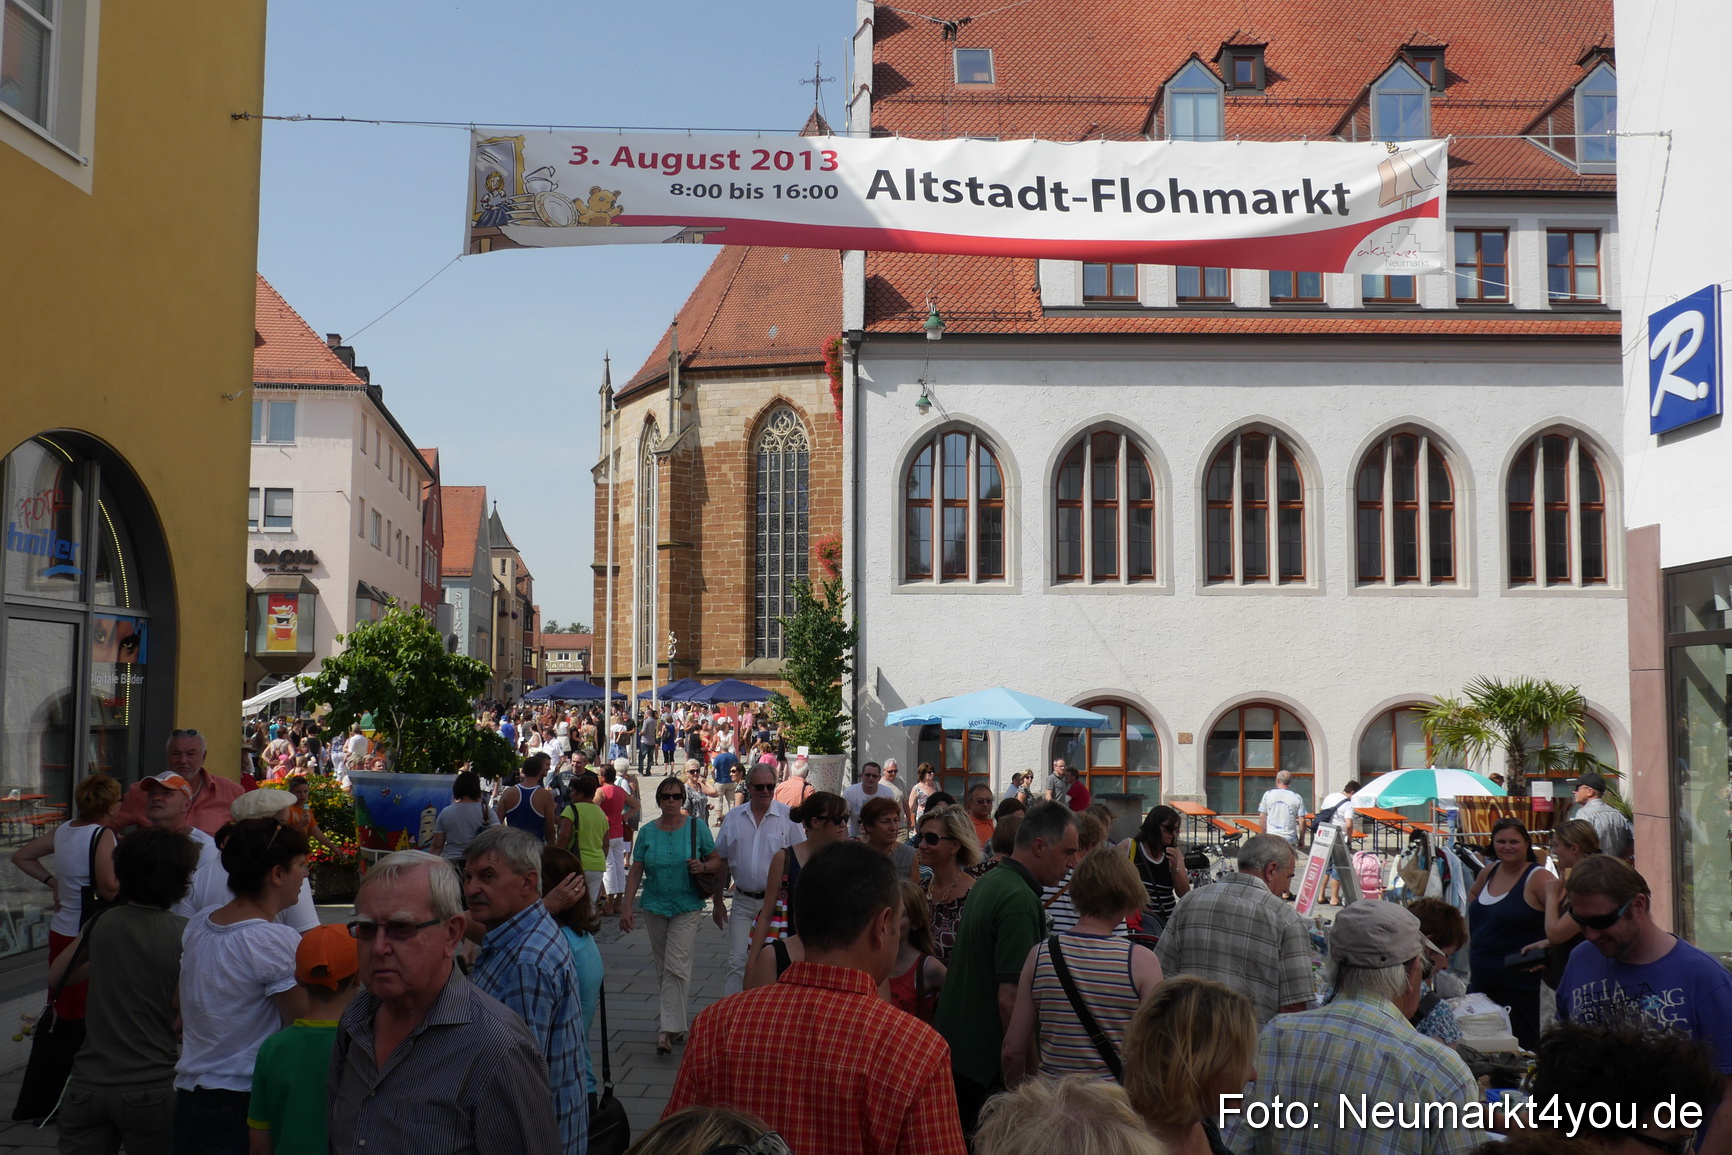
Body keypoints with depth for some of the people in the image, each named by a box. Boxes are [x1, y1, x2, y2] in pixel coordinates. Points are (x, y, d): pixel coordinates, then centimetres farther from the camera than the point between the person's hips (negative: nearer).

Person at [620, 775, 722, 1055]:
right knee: (662, 966, 11)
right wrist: (627, 907, -4)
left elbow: (717, 861, 5)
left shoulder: (697, 828, -3)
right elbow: (635, 872, 3)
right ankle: (675, 1023, 25)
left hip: (687, 907, -3)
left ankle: (668, 1029, -13)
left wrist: (704, 866, -15)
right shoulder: (647, 832, 2)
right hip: (655, 906, 3)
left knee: (676, 967, -12)